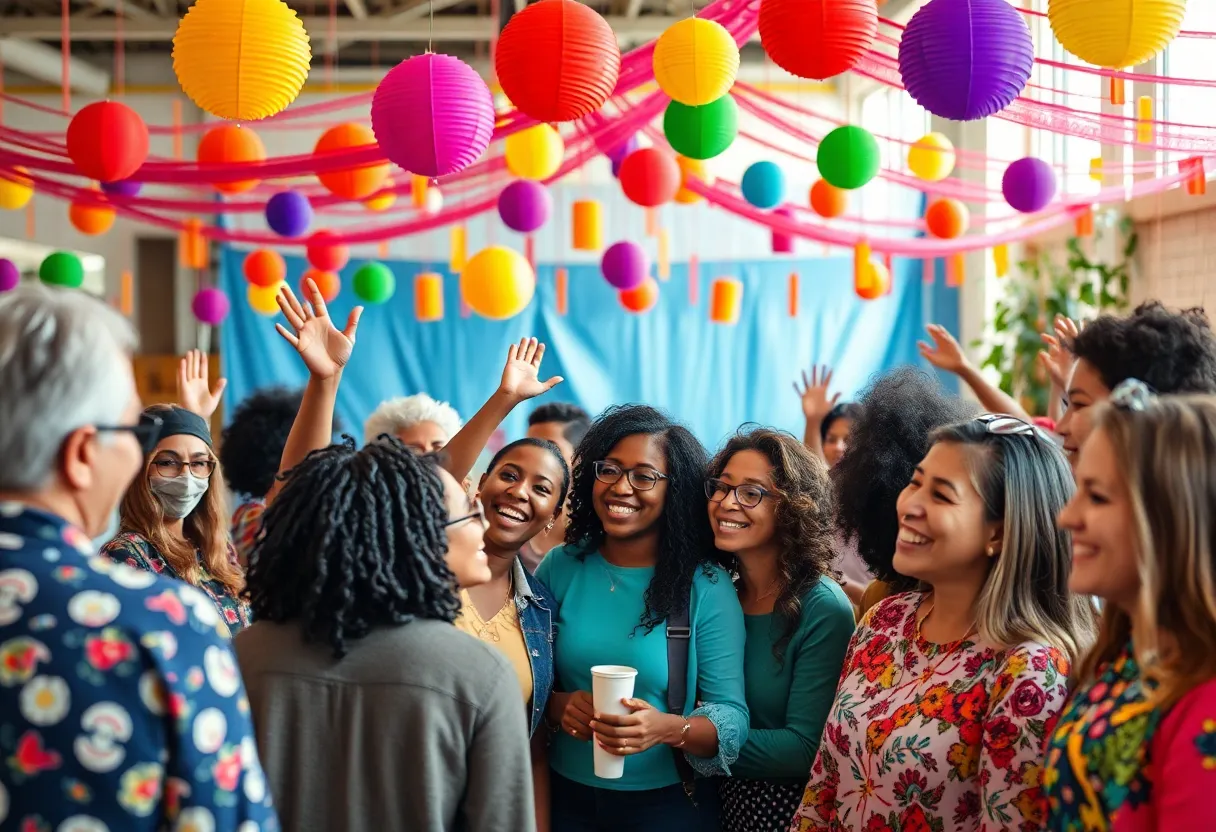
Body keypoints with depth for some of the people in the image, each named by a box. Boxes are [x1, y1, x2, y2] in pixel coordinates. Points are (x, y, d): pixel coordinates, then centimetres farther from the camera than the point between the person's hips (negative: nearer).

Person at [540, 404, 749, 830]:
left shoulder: (707, 587, -11)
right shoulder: (559, 568, -3)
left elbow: (732, 717, -15)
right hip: (565, 796, 2)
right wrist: (556, 705, -18)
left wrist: (668, 728, -33)